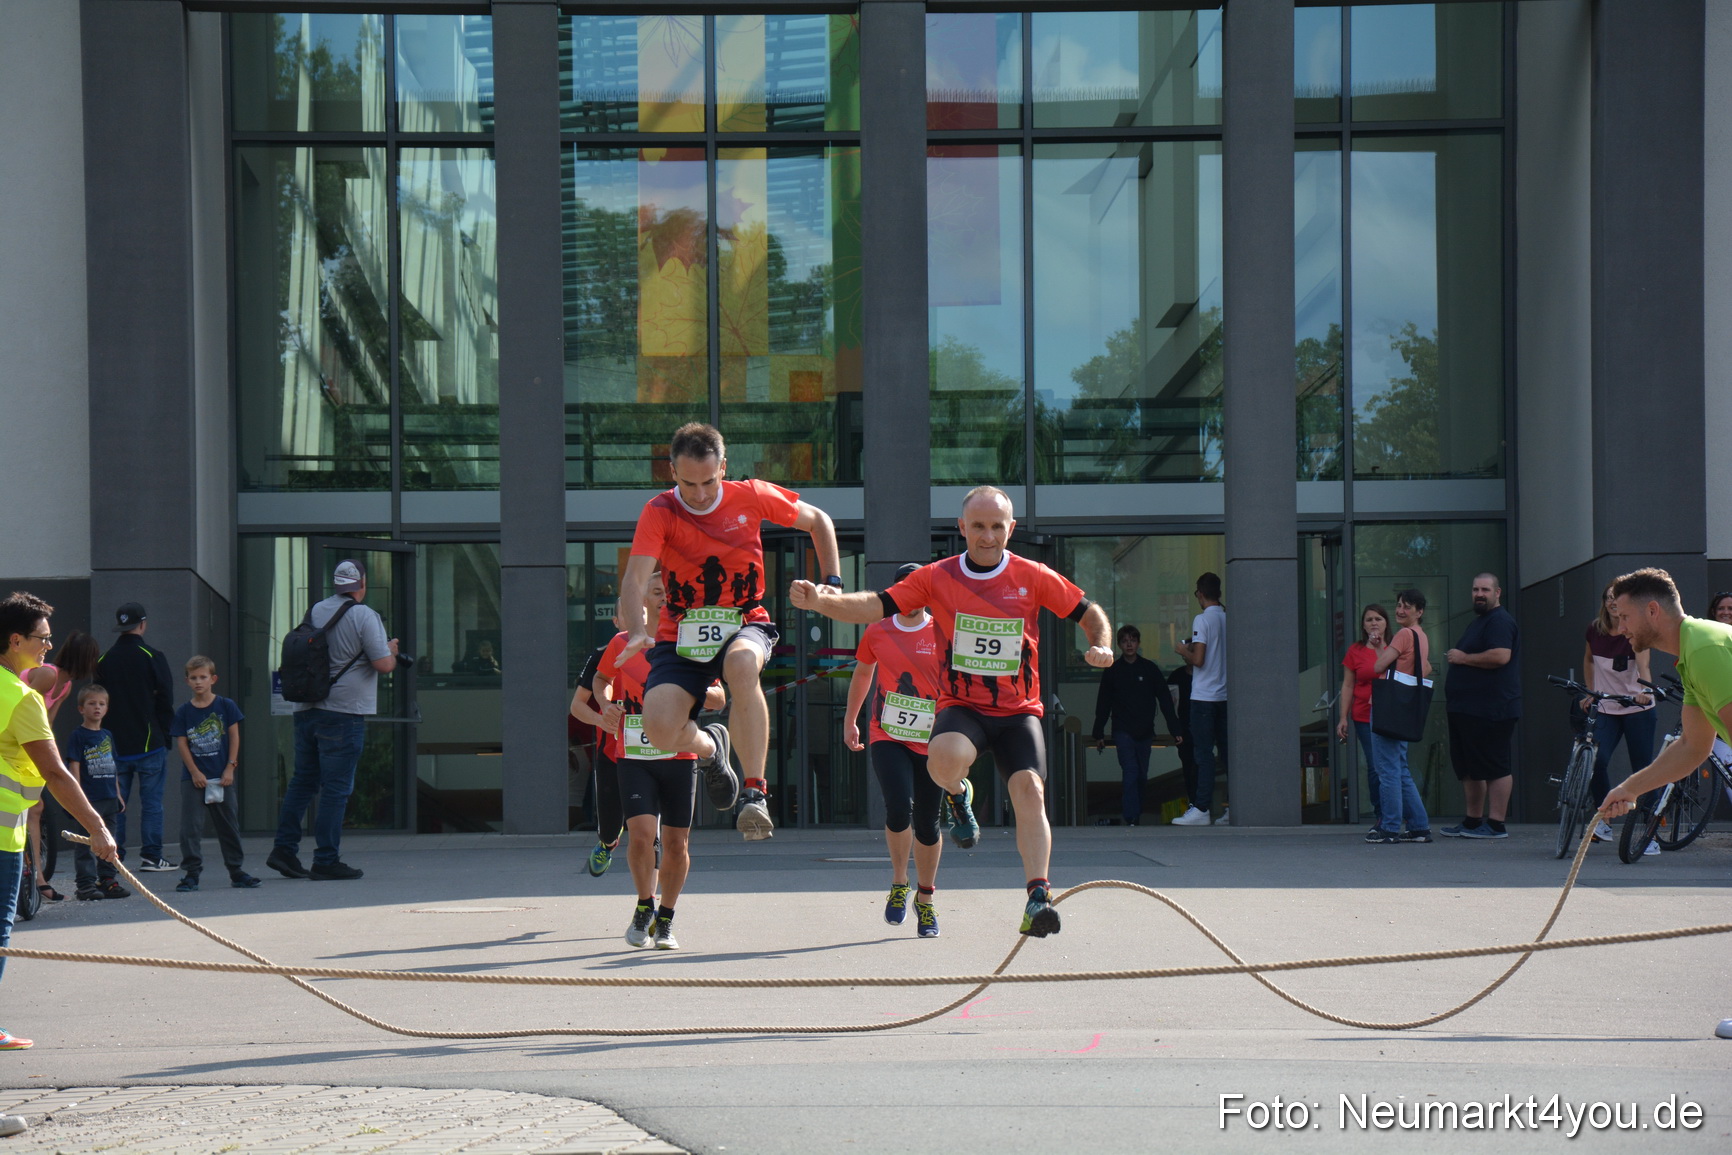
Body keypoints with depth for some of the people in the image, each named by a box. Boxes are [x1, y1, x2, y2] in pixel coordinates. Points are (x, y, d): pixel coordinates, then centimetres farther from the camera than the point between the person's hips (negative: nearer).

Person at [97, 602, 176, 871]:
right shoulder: (152, 658, -7)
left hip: (115, 745, 4)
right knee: (151, 800, 1)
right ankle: (151, 856, -1)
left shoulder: (103, 662, 5)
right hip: (149, 742, -4)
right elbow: (166, 700, -7)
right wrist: (164, 734, 5)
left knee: (115, 801, 7)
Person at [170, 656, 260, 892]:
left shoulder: (225, 706, 0)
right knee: (190, 826, -5)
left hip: (221, 776, 0)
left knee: (228, 825, 8)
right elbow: (181, 743, -2)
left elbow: (234, 737, 1)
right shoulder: (183, 712, 0)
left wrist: (230, 767, -5)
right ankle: (191, 872, 0)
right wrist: (195, 772, -9)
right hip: (193, 777, 0)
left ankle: (237, 871, 17)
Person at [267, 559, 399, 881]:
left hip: (306, 709, 6)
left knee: (303, 782, 15)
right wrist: (392, 650, 10)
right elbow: (384, 664, -14)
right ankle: (326, 861, -1)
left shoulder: (315, 611, 11)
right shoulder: (364, 616, -9)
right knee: (336, 789, -2)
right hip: (344, 711, -6)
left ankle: (284, 849, 12)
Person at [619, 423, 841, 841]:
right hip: (682, 634, 0)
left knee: (741, 664, -40)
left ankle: (755, 791, -33)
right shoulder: (660, 512, -9)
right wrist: (637, 632, -38)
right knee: (659, 728, -24)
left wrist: (832, 582, 3)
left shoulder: (752, 497, -4)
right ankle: (708, 747, 16)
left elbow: (818, 520, 12)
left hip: (745, 625, 0)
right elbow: (635, 579, -20)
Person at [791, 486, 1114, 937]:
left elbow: (1090, 613, 10)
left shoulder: (1034, 577, 0)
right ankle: (959, 796, 3)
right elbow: (875, 607, -7)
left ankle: (1037, 898, -22)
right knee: (944, 758, -34)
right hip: (961, 707, -1)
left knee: (1029, 790, -22)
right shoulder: (936, 578, -1)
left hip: (1019, 712, 1)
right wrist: (819, 600, -24)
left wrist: (1101, 647, -11)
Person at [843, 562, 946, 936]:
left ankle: (926, 899, 24)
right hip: (887, 737, 0)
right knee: (899, 808, -21)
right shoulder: (876, 633, 5)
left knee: (927, 823, 3)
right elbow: (862, 674, 22)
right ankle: (899, 884, 2)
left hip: (931, 741, 0)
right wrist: (850, 720, 26)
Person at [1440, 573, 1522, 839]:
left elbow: (1500, 656, -25)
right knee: (1468, 767, 14)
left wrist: (1463, 658, -15)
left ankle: (1496, 825, -8)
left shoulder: (1499, 621, -11)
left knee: (1495, 767, -9)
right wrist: (1454, 657, 16)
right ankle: (1472, 821, 20)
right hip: (1466, 708, 11)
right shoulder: (1478, 622, 23)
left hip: (1490, 711, -11)